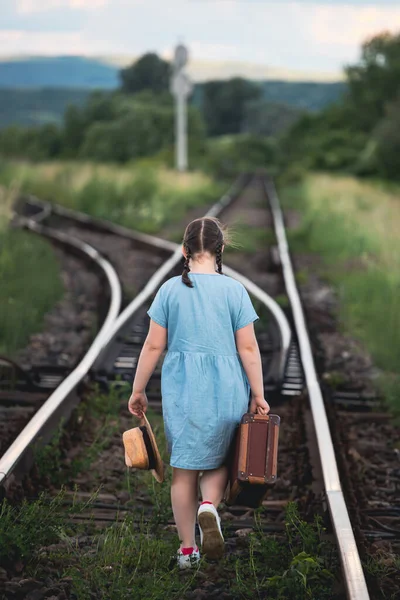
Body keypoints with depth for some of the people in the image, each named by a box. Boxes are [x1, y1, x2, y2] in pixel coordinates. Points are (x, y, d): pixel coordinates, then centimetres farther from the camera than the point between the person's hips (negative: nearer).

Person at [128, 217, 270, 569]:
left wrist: (138, 390, 9)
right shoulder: (234, 290, -4)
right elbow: (248, 348, -5)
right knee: (218, 458, 19)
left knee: (184, 468, 11)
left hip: (181, 388, 1)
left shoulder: (170, 290, -2)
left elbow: (154, 346, -1)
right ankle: (210, 507, -12)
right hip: (226, 389, 0)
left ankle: (187, 549, 15)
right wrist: (258, 395, 2)